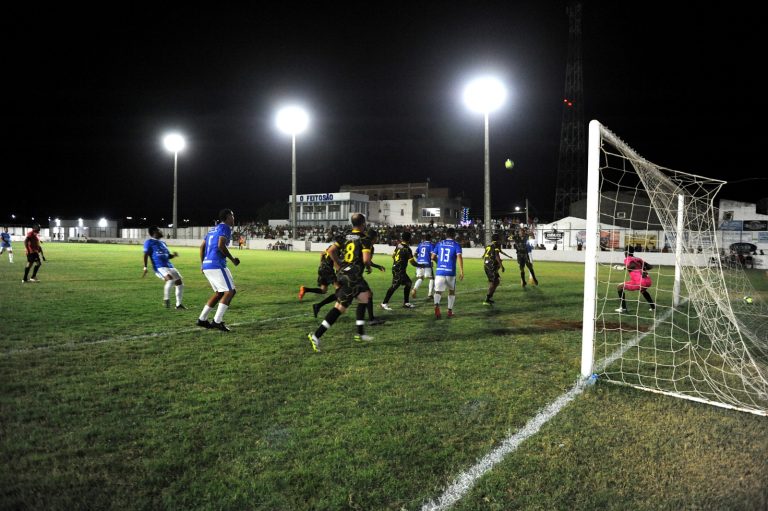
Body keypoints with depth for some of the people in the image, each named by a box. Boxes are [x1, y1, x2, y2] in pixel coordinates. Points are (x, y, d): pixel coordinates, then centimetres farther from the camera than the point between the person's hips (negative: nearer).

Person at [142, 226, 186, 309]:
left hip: (169, 266, 8)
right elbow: (146, 255, -3)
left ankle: (179, 304, 17)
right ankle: (166, 299, -17)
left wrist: (174, 255, 7)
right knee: (170, 279, -32)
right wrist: (145, 268, -13)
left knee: (180, 283, 4)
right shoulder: (149, 242, 3)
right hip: (159, 267, -8)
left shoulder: (163, 243, 24)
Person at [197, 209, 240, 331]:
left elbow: (202, 246, 22)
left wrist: (203, 264, 28)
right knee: (230, 292, -5)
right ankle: (217, 321, -9)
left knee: (219, 293, 18)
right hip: (217, 265, -9)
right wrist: (232, 259, -9)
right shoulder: (225, 228, -5)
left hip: (206, 266, 9)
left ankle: (202, 319, 19)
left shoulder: (213, 229, 22)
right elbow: (221, 246, -19)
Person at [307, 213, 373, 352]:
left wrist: (339, 264, 11)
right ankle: (316, 335, -11)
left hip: (342, 273, 8)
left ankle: (360, 333, 26)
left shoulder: (344, 237, 9)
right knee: (340, 307, -6)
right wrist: (368, 263, 4)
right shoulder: (365, 239, -8)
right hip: (352, 277, -8)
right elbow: (366, 259, -19)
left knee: (365, 297, 22)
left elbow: (331, 251, -1)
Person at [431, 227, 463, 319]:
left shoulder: (439, 244, 9)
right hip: (451, 272, -1)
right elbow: (459, 257, -14)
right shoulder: (456, 245, 1)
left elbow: (433, 257, 10)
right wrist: (461, 271, -14)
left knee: (438, 291, 1)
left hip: (439, 271, 1)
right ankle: (450, 311, 20)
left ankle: (436, 305, -29)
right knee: (452, 291, 20)